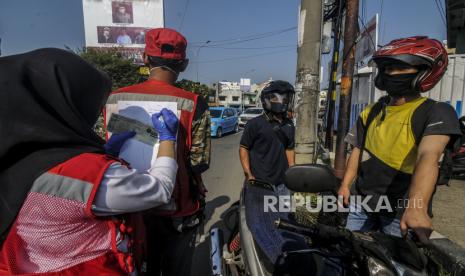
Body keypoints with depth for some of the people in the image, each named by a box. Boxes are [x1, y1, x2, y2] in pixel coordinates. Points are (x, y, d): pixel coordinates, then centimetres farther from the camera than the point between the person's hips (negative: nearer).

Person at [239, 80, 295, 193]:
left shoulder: (289, 125, 11)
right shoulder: (254, 124, -6)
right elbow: (243, 149, -5)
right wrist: (249, 175, -12)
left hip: (282, 182, 5)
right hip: (259, 182, -5)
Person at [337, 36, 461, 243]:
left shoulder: (436, 112, -11)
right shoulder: (370, 112, 7)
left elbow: (428, 157, -28)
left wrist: (416, 206, -41)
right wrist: (345, 185, 5)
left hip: (401, 210, -4)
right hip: (362, 202, 5)